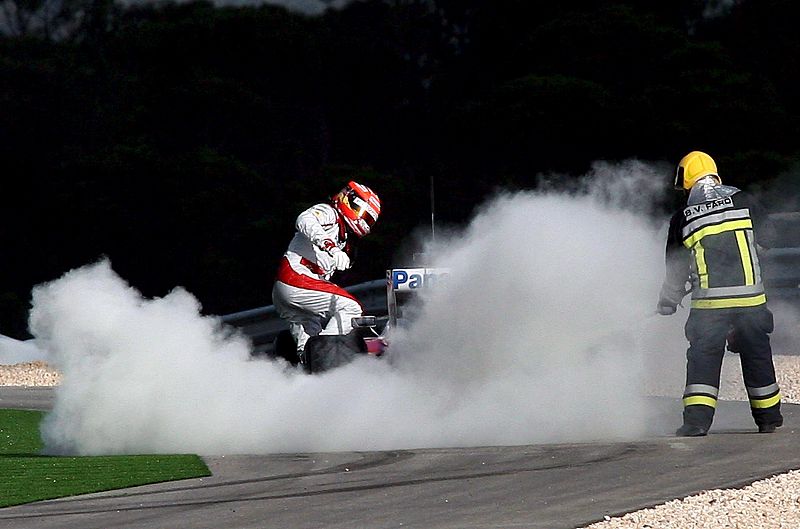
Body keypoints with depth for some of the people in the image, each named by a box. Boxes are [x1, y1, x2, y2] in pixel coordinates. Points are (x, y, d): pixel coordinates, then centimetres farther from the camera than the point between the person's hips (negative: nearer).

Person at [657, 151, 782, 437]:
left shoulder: (682, 219, 3)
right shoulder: (741, 201, 3)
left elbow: (676, 268, 10)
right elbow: (753, 244, 14)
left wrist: (667, 304, 24)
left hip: (709, 303, -1)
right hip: (750, 296, 1)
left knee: (703, 359, 5)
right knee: (757, 357, 13)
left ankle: (697, 418, -7)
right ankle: (768, 418, 23)